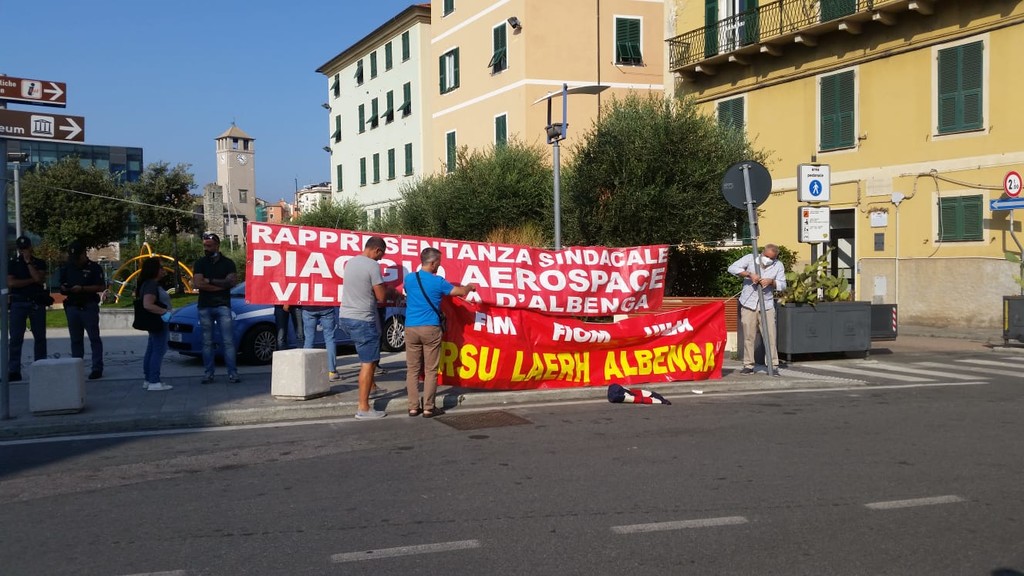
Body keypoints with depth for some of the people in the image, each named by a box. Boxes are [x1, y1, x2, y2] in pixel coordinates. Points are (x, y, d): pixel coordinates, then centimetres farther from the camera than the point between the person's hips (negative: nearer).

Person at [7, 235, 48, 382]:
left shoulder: (39, 263, 7)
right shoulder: (12, 264, 6)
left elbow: (39, 279, -10)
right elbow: (11, 282, -7)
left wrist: (28, 262, -7)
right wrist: (31, 280, -7)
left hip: (37, 303, 1)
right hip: (19, 303, -1)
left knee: (40, 337, 5)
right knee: (15, 338, -4)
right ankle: (14, 371, -4)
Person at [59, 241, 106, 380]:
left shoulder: (94, 267, -4)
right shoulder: (67, 268, 12)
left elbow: (101, 287, -9)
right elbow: (62, 285, 21)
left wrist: (82, 288, -17)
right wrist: (64, 289, -3)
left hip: (89, 306, -5)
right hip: (72, 307, 5)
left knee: (94, 338, -3)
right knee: (75, 339, 10)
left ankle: (97, 368, -1)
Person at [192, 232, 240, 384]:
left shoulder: (228, 263, 6)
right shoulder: (200, 263, 9)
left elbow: (232, 281, -10)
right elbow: (197, 284, -7)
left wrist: (209, 281, -8)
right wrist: (221, 285, -9)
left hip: (223, 306, -1)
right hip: (204, 307, 2)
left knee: (228, 341, -5)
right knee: (207, 342, 4)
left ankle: (232, 373, -3)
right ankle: (208, 374, 8)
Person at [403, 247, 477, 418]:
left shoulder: (409, 278, 4)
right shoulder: (438, 282, -5)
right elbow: (461, 292, 7)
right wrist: (470, 287, 30)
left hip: (411, 328, 3)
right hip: (430, 329, -3)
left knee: (412, 369, 7)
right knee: (430, 370, 2)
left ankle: (413, 407, 7)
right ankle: (428, 408, 3)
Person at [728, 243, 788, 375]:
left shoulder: (778, 266, 4)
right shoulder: (750, 258, -3)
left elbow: (783, 285, 2)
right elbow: (732, 268, -13)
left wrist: (771, 281, -18)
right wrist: (749, 274, -24)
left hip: (767, 306, 1)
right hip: (748, 304, -1)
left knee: (770, 336, -4)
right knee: (748, 336, 3)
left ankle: (773, 366, 2)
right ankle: (748, 365, 11)